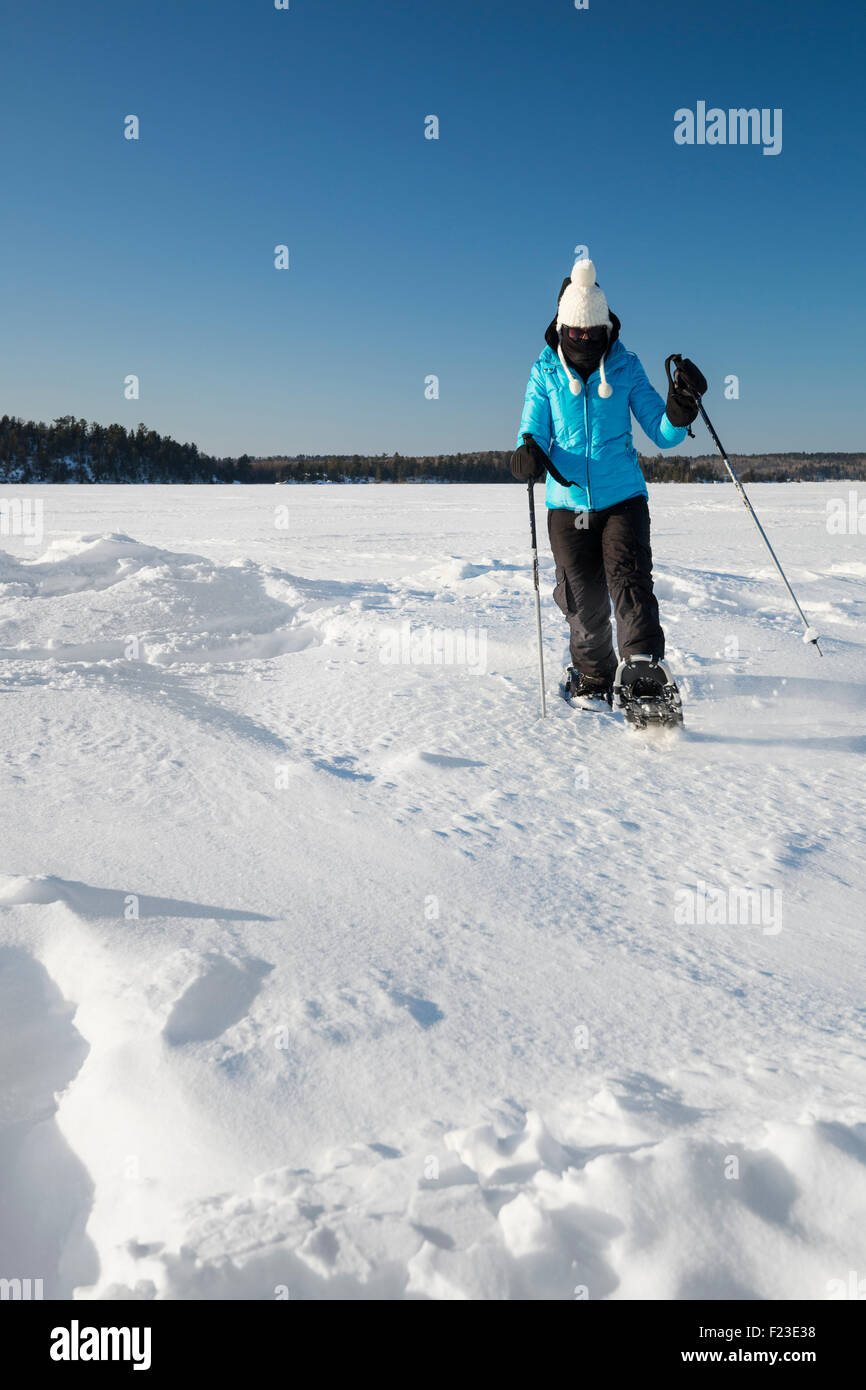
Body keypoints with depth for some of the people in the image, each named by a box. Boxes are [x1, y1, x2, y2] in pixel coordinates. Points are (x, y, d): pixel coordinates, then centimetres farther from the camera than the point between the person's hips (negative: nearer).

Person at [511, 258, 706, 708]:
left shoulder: (625, 368, 2)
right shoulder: (545, 372, 4)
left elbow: (663, 434, 1)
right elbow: (534, 432, 1)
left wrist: (680, 406, -20)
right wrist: (528, 452, -23)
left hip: (623, 498, -1)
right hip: (567, 502, 1)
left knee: (629, 581, -19)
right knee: (585, 602, 4)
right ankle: (593, 679, 26)